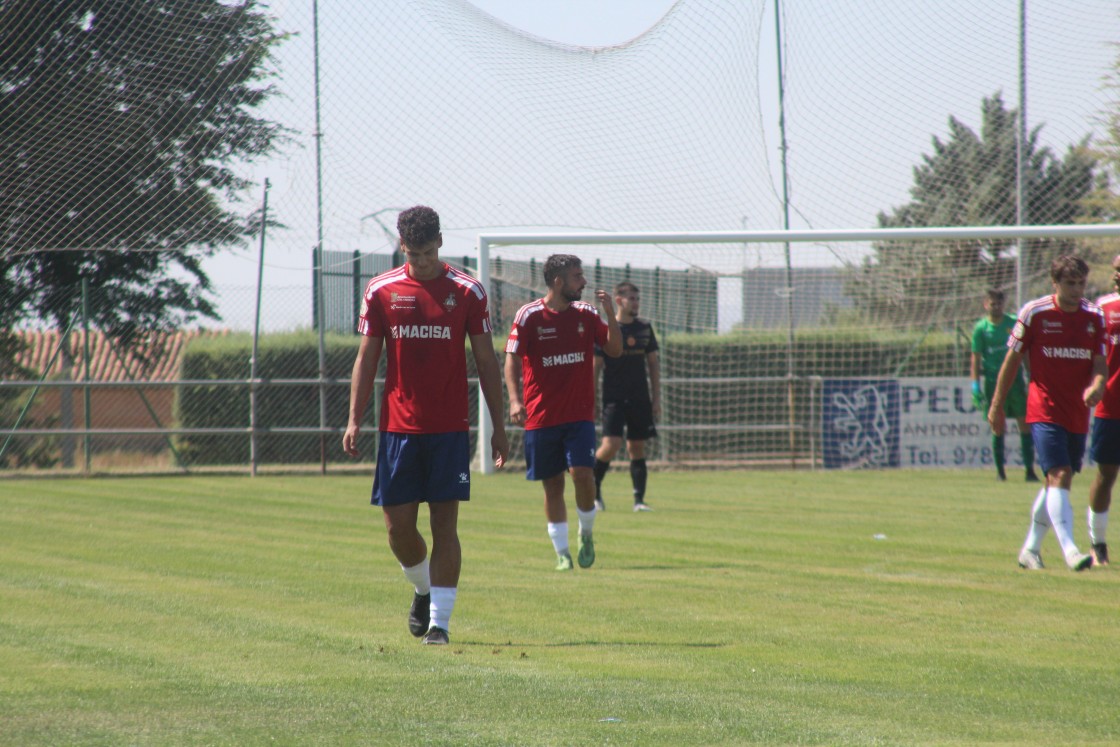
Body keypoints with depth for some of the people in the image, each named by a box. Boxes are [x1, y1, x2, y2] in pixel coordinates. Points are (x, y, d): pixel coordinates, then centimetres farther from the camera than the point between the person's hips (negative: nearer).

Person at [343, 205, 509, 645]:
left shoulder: (467, 292, 1)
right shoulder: (381, 291, 4)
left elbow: (486, 361, 5)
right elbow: (366, 358, 8)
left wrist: (498, 426, 2)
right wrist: (354, 420, -1)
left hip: (449, 428, -1)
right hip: (398, 427, 1)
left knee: (444, 525, -5)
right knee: (398, 526, 2)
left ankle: (440, 620, -2)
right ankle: (424, 589, 30)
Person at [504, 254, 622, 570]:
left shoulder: (586, 314, 6)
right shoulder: (529, 316, -5)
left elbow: (615, 350, 6)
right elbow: (512, 360, -6)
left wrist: (610, 313, -9)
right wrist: (515, 400, -20)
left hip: (579, 414, 2)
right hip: (541, 416, -2)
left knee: (582, 473, -14)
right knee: (553, 484, 2)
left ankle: (586, 533, 9)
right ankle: (562, 552, 12)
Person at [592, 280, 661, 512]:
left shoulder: (644, 328, 9)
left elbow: (653, 364, 14)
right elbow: (595, 367, -2)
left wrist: (656, 399, 8)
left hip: (640, 399, 4)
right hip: (614, 398, -4)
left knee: (637, 447, 4)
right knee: (611, 445, -15)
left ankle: (639, 499, 7)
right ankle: (593, 491, 6)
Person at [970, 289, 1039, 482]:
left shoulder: (1014, 323, 5)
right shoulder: (981, 328, 1)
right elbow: (976, 358, 2)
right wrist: (976, 385, -5)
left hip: (1015, 378, 1)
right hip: (993, 381, -1)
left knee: (1024, 423, -4)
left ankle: (1030, 468, -2)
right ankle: (1000, 470, 11)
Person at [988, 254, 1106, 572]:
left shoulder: (1093, 316, 4)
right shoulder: (1034, 313, -7)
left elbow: (1100, 363, 4)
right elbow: (1012, 359, 1)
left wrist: (1096, 385, -20)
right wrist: (997, 405, 3)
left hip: (1078, 414, 5)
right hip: (1044, 411, -5)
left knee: (1058, 482, 12)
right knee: (1058, 476, -19)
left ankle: (1031, 549, 26)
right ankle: (1070, 551, -28)